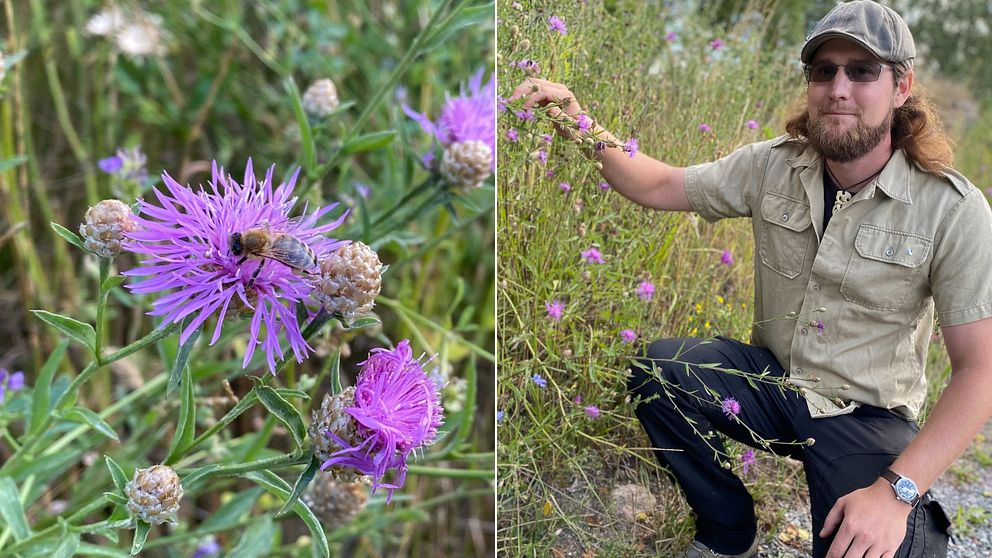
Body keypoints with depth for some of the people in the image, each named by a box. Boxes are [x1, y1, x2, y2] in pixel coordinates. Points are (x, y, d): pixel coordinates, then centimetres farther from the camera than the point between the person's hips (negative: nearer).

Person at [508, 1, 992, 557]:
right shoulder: (773, 166, -6)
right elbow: (659, 185, 2)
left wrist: (896, 489, -28)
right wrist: (586, 131, -18)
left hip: (868, 414, -3)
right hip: (773, 377, 4)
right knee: (656, 371, -22)